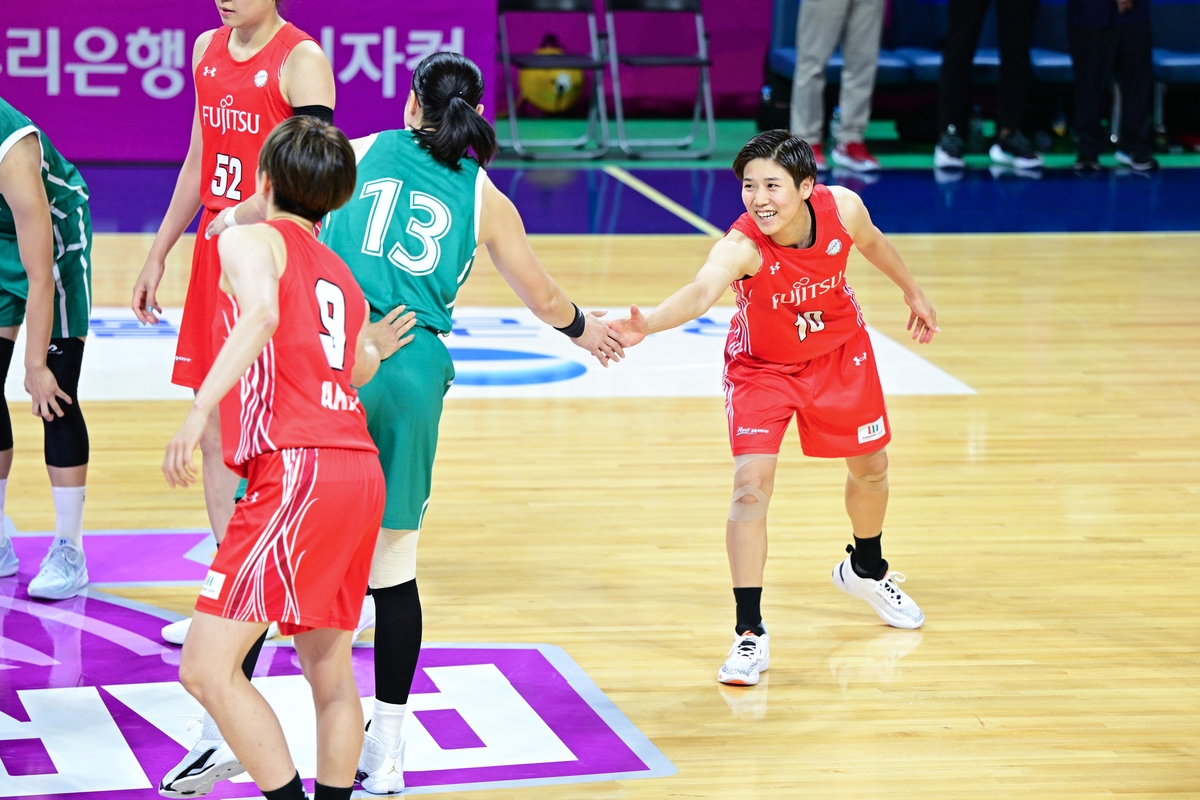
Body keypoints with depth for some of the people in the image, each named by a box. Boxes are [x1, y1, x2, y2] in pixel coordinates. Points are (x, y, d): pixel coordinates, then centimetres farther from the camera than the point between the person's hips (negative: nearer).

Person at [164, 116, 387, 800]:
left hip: (297, 469, -8)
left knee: (207, 668, -10)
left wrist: (201, 408, -28)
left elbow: (261, 312, -18)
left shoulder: (248, 239, 3)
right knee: (330, 674, 17)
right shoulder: (344, 279, 24)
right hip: (361, 468, 8)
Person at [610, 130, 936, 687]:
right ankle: (750, 635, -10)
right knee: (751, 484, -19)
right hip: (762, 368, -4)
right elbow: (700, 293, -58)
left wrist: (912, 292, 15)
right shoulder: (741, 247, -38)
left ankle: (866, 570, 51)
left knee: (870, 467, 20)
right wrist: (648, 324, -78)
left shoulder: (842, 208, -25)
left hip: (839, 354, 4)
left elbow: (871, 242, 0)